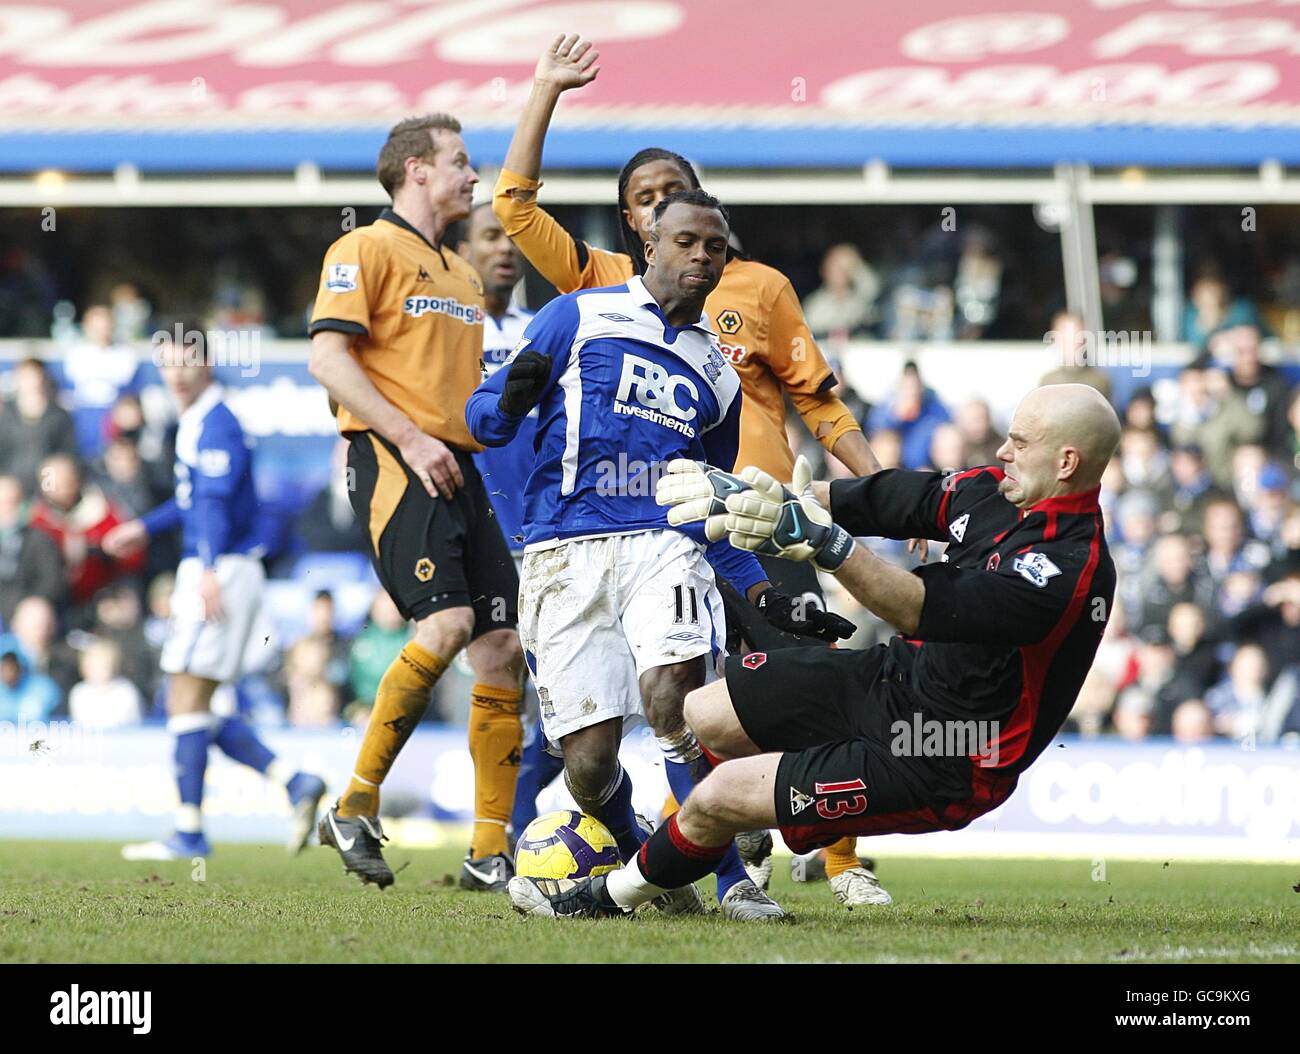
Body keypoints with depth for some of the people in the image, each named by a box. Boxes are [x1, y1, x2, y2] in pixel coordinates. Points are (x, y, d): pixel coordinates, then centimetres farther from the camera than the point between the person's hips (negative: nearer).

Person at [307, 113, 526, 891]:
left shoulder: (463, 274, 25)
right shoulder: (368, 250, 0)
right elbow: (329, 358, -11)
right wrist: (409, 438, -17)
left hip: (459, 469, 8)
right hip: (394, 460, -8)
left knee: (502, 645, -1)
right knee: (447, 623, -24)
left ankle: (491, 850, 1)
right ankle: (355, 808, -14)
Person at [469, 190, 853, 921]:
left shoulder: (718, 378, 23)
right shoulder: (579, 318, 9)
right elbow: (486, 417, 6)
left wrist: (768, 598, 19)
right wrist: (511, 404, -18)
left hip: (662, 546, 2)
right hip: (564, 553, -2)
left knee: (674, 698, -27)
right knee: (590, 762, -9)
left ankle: (731, 877, -19)